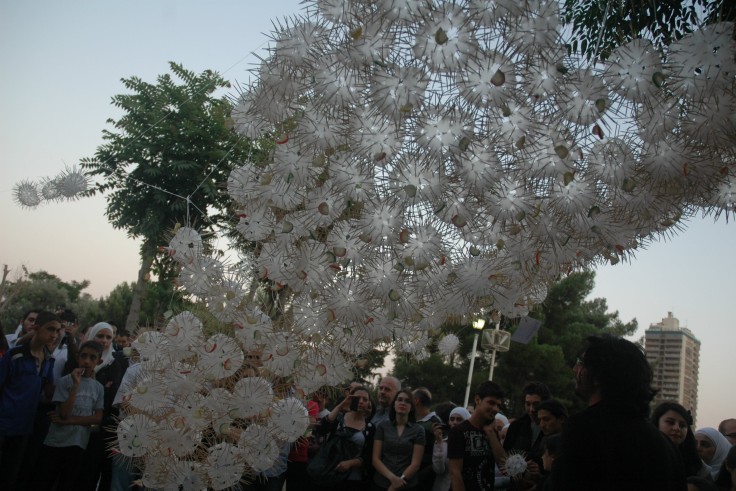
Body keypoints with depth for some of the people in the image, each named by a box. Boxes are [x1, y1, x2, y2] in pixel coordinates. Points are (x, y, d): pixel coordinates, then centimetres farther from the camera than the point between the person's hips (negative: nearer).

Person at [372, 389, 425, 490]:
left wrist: (397, 485, -14)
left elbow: (415, 464, -6)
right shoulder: (382, 426, 2)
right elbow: (375, 459, -2)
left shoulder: (418, 430, -1)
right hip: (381, 483, 1)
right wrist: (392, 478, -17)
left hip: (407, 485, -1)